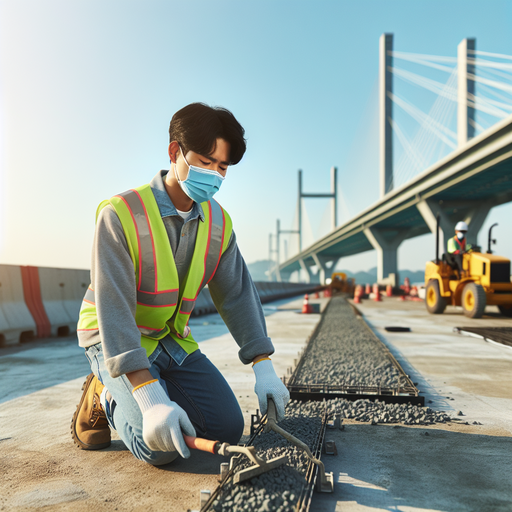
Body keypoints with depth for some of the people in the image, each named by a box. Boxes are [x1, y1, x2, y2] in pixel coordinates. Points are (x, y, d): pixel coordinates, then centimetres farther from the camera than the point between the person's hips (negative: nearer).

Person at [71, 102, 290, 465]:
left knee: (227, 429, -4)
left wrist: (264, 367, -13)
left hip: (173, 340, 6)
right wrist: (151, 400, -37)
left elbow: (238, 294, -2)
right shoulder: (120, 214, -24)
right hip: (116, 341, -5)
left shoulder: (219, 223, -4)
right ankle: (105, 397, 8)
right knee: (161, 446, -21)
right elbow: (113, 310, -30)